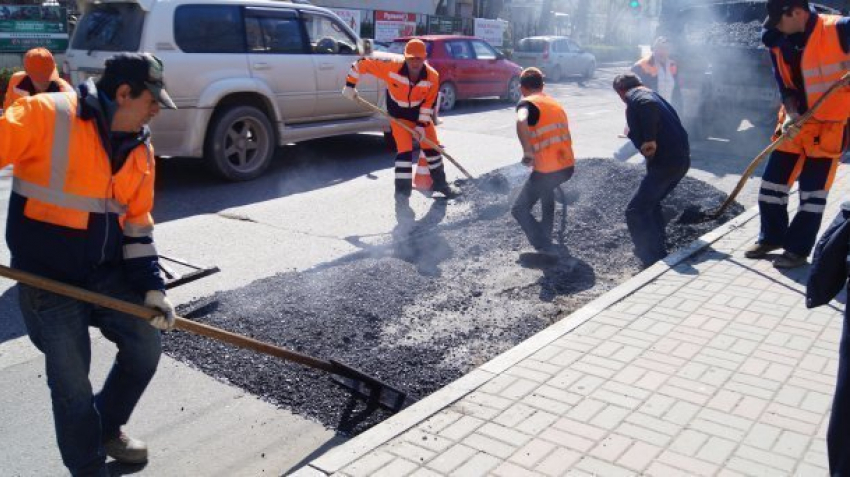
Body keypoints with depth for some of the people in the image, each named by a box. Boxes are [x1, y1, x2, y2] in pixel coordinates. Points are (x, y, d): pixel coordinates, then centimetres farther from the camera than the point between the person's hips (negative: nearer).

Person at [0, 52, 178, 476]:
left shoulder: (140, 147, 4)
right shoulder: (45, 115, -15)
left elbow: (137, 224, 7)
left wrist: (151, 286, -1)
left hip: (108, 273, 6)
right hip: (46, 277, -6)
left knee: (145, 347, 9)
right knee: (71, 378, 0)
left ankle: (108, 428, 35)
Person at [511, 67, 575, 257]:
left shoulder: (527, 103, -3)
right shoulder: (556, 104, 20)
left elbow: (521, 122, -28)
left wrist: (527, 152, -24)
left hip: (548, 169, -7)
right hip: (568, 166, 7)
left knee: (520, 209, 7)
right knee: (546, 190, 37)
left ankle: (546, 247, -3)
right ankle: (546, 232, 39)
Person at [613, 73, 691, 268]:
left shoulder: (635, 98, -5)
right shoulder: (651, 94, 22)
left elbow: (649, 106, -29)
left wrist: (650, 140, -26)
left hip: (665, 162, -10)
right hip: (680, 158, 10)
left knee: (635, 211, -7)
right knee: (650, 203, 26)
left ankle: (655, 261, -9)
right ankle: (658, 251, 33)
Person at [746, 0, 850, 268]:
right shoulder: (780, 44, 1)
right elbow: (786, 85, 3)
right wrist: (791, 115, -15)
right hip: (795, 124, 6)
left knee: (813, 192, 1)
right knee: (772, 183, 10)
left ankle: (798, 249, 14)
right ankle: (772, 237, 29)